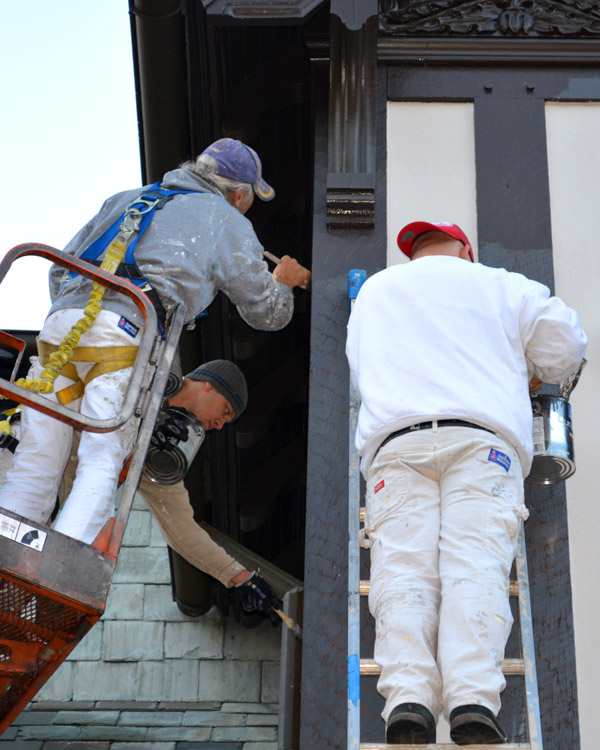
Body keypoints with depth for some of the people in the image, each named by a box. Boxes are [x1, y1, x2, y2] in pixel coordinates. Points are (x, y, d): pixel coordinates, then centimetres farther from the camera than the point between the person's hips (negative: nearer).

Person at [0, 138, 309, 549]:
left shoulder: (124, 200, 33)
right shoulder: (229, 222, 20)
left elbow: (59, 270, 32)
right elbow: (268, 313, 26)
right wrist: (283, 281, 47)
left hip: (58, 324, 5)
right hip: (128, 335, -5)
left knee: (34, 467, 4)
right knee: (102, 463, -8)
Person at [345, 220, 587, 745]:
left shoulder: (372, 293, 31)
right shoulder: (499, 285, 25)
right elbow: (566, 343, 23)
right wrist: (528, 382, 41)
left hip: (395, 439, 1)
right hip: (484, 437, -1)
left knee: (403, 568, -12)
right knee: (476, 565, -16)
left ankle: (408, 697, -34)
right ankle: (473, 700, -36)